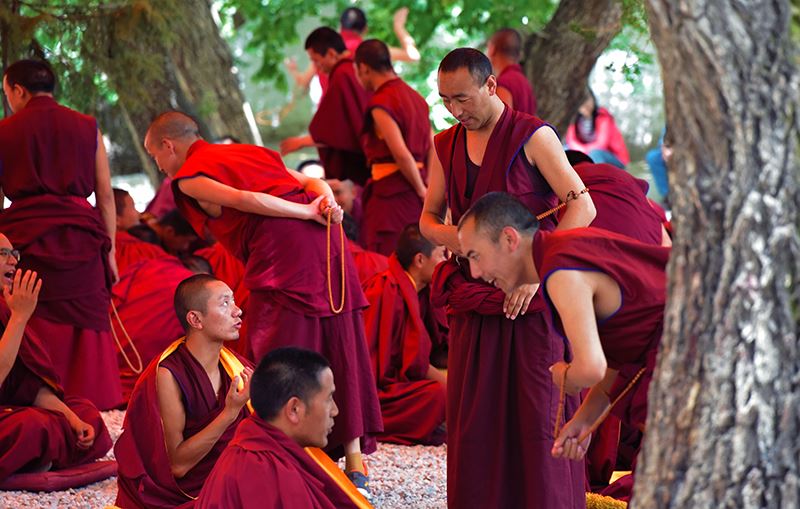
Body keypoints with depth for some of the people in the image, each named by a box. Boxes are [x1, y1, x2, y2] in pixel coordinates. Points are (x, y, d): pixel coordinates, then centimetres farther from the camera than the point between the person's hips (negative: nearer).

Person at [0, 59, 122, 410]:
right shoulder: (86, 128, 10)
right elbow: (105, 197, 8)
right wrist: (109, 250, 13)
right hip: (81, 236, 1)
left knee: (32, 335, 4)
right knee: (87, 329, 6)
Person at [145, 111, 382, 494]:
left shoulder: (190, 178, 7)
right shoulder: (249, 152, 29)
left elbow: (246, 200, -10)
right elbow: (312, 183, 18)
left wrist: (310, 214, -8)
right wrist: (328, 206, -1)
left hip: (280, 255, -7)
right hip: (323, 245, 7)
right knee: (341, 350, 11)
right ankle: (354, 458, 16)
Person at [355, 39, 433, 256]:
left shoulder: (380, 103, -12)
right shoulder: (416, 97, 14)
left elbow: (401, 154, -18)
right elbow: (431, 150, 15)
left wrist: (421, 189, -7)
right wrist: (425, 186, 14)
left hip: (390, 190, -9)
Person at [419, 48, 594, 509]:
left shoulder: (533, 137, -4)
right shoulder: (446, 146, 12)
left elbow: (583, 207, -9)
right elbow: (428, 218, 20)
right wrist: (453, 238, -5)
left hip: (533, 302, -5)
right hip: (474, 303, 5)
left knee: (537, 414, -5)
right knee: (474, 417, 3)